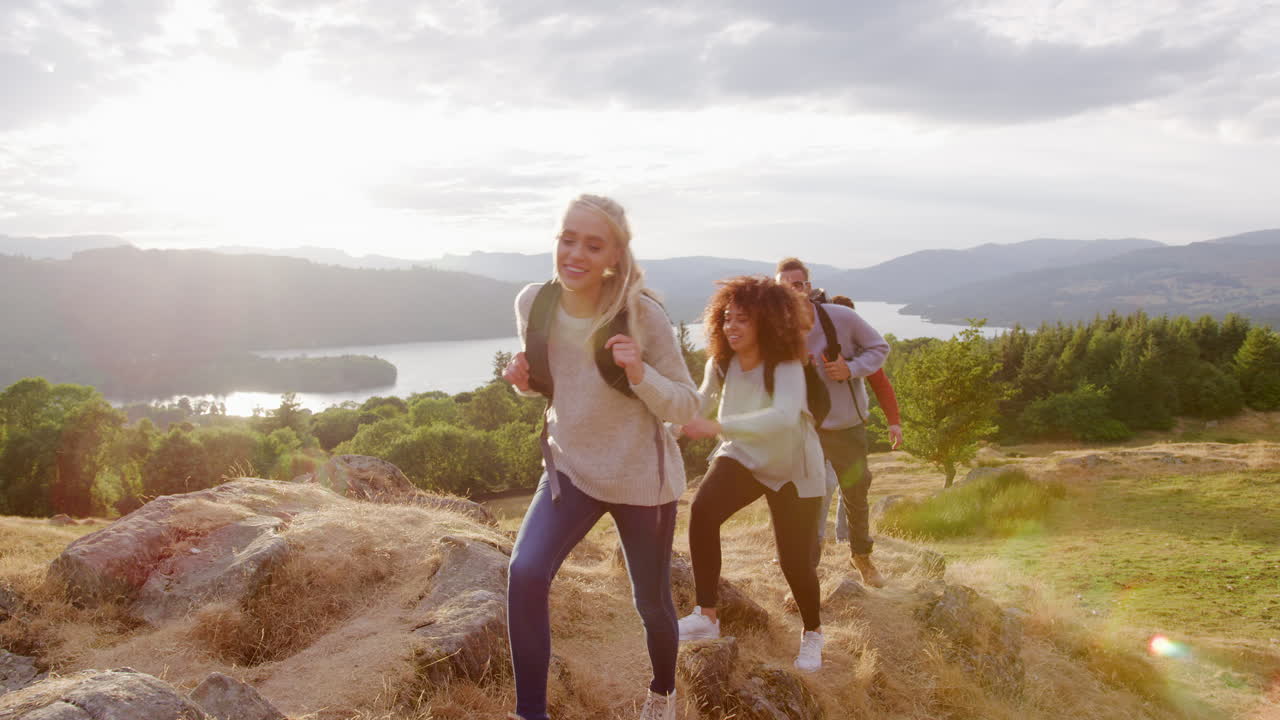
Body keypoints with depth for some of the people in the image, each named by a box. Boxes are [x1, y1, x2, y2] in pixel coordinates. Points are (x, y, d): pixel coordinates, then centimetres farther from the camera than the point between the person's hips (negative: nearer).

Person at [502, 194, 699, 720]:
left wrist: (639, 372, -34)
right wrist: (523, 378, -13)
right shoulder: (533, 303, -9)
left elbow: (686, 406, -15)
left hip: (641, 477, -2)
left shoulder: (642, 315, -21)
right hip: (571, 467, 3)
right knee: (525, 572, -21)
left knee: (651, 602, 12)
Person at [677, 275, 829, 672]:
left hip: (792, 469, -3)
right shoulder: (721, 363, -12)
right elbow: (701, 405, 5)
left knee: (794, 560, -2)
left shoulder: (786, 366, -29)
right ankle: (706, 616, -14)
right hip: (742, 457, 4)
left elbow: (784, 416, -48)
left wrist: (717, 427, -57)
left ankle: (813, 633, 30)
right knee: (702, 511, -25)